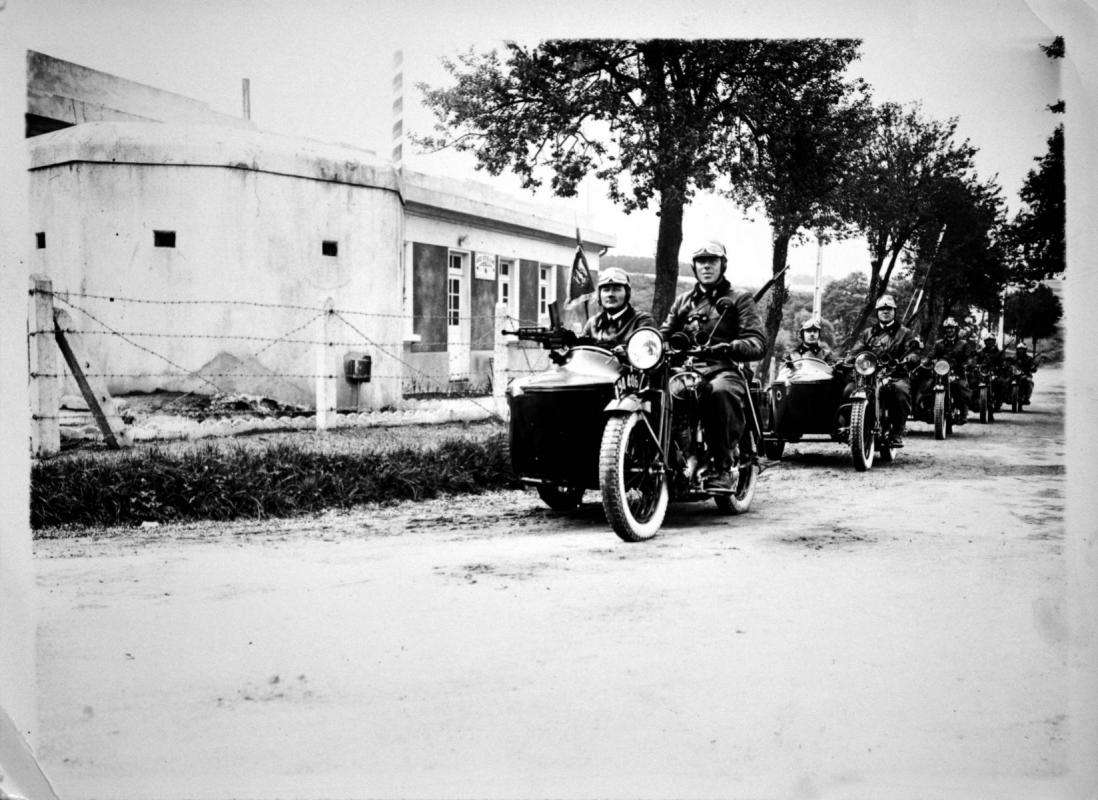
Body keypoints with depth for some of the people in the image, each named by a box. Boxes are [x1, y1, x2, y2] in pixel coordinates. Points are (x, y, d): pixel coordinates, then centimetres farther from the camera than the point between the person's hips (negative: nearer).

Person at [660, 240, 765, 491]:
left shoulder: (739, 299, 15)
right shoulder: (682, 301, 29)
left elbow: (758, 343, 2)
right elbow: (664, 334, 22)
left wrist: (730, 347, -19)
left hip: (721, 369, -4)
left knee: (719, 391, -39)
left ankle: (721, 467, -31)